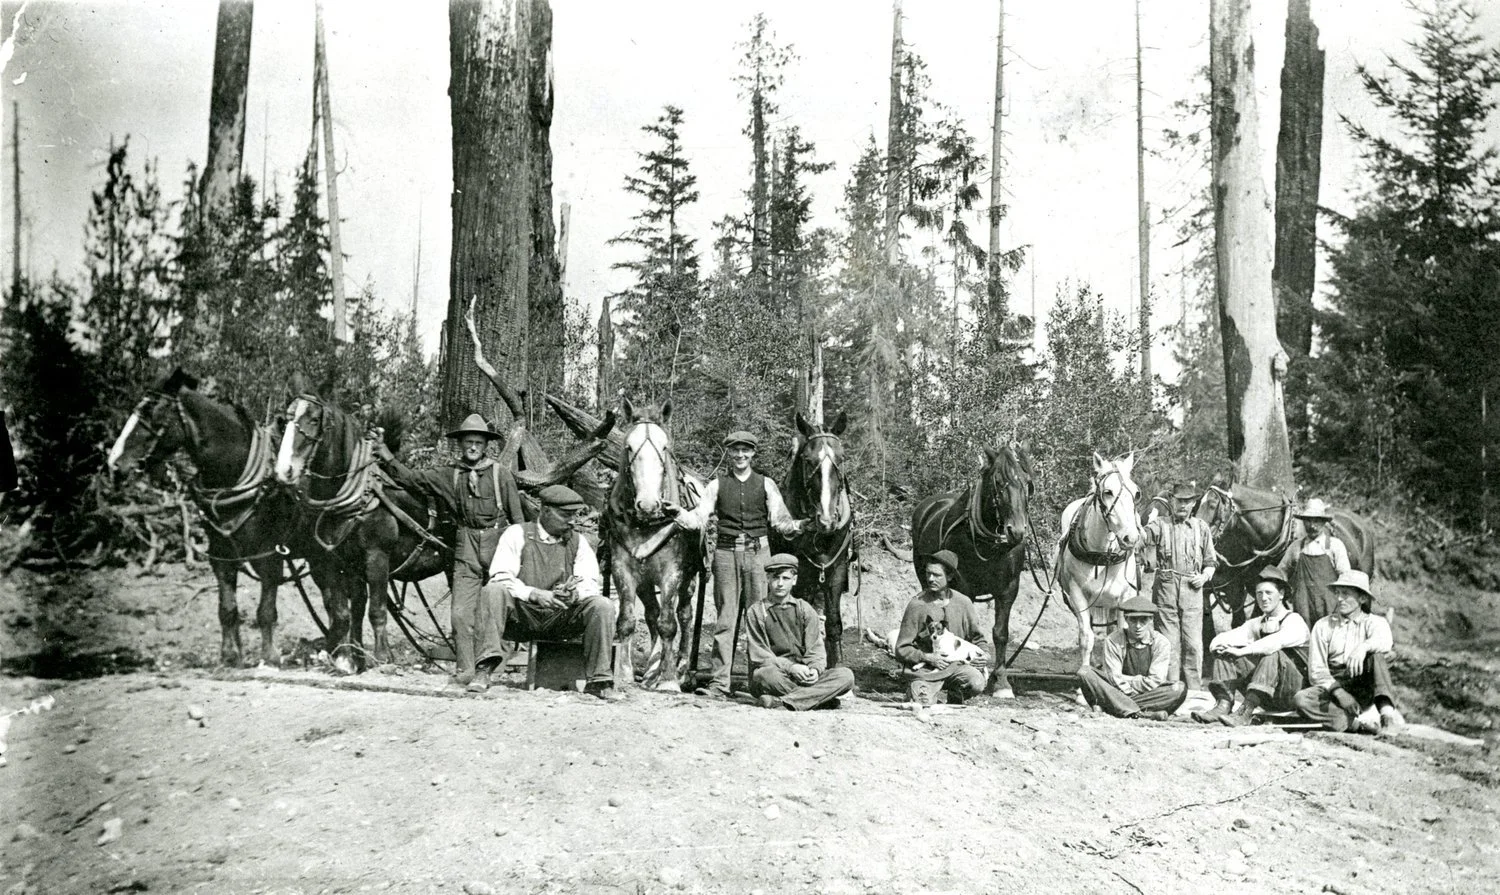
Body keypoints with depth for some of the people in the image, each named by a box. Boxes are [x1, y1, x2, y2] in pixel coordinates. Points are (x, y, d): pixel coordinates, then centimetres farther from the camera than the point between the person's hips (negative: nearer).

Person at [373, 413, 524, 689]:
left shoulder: (501, 474, 2)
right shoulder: (449, 475, 9)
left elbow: (516, 516, 4)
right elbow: (412, 479, 9)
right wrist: (388, 459, -3)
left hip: (497, 545, -3)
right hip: (466, 547, 3)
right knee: (461, 613, -2)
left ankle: (484, 668, -6)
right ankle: (465, 670, 5)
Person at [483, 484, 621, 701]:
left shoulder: (578, 541, 10)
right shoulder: (517, 534, 0)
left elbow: (593, 583, 1)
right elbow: (501, 578, -11)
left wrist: (575, 593, -24)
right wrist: (535, 594, -28)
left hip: (561, 620, 2)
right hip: (521, 616, -2)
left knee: (603, 605, -22)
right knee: (493, 591, -30)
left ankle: (598, 681, -16)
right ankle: (485, 669, -32)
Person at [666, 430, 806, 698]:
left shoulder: (766, 485, 9)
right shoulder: (717, 485, 10)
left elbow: (780, 520, 3)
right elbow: (698, 519, 3)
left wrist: (796, 526, -18)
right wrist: (678, 513, -16)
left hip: (758, 553, 0)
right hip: (727, 553, 1)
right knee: (725, 620, 1)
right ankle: (720, 684, 1)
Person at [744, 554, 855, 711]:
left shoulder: (805, 609, 14)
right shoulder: (756, 612, 4)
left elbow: (816, 649, 7)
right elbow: (759, 655, -4)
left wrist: (815, 669, -16)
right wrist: (790, 667, -19)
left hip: (805, 676, 4)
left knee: (846, 676, -23)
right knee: (767, 675, -39)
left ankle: (782, 701, -35)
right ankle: (822, 697, -29)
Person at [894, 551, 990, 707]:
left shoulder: (963, 603, 2)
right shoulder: (917, 605, -6)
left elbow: (980, 640, 15)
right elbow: (902, 650, -3)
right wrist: (928, 657, -15)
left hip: (955, 665, 2)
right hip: (924, 669, -2)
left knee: (977, 683, -27)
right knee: (923, 705, -24)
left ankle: (955, 696, 8)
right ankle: (914, 690, 13)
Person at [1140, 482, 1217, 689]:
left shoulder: (1201, 527, 14)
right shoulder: (1159, 525, 7)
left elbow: (1210, 561, 18)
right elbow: (1140, 540, -8)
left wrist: (1205, 575, 0)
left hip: (1192, 589, 1)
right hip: (1165, 588, -1)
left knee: (1193, 643, 0)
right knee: (1168, 642, 0)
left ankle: (1194, 690, 8)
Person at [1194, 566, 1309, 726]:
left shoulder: (1294, 621, -4)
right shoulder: (1256, 624, 15)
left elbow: (1276, 642, -27)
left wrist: (1241, 651, -31)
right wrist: (1218, 645, -22)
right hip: (1266, 696, 6)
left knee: (1274, 654, -33)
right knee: (1225, 653, -6)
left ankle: (1245, 713, -40)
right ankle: (1223, 705, -26)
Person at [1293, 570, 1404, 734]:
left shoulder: (1374, 622, 9)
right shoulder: (1323, 625, 12)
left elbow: (1385, 642, -17)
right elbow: (1316, 670, 2)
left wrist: (1364, 647, -40)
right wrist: (1338, 692, -16)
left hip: (1365, 688, -1)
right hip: (1332, 686, 1)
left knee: (1378, 655, -28)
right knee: (1301, 699, -30)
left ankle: (1387, 711, -44)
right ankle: (1356, 724, -39)